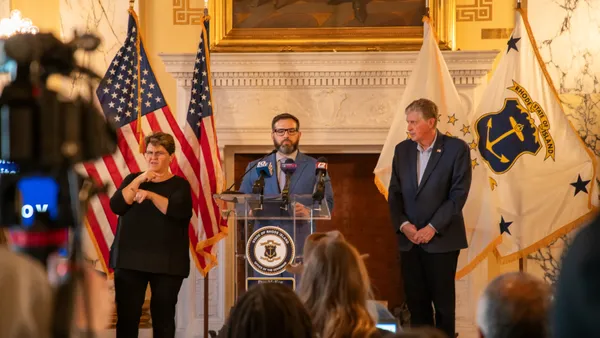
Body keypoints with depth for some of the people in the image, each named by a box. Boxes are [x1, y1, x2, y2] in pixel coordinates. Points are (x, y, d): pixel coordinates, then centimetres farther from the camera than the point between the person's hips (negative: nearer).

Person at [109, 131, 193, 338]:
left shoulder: (179, 185, 5)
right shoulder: (132, 179, 13)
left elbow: (179, 211, -14)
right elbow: (116, 206, -3)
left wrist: (150, 194, -21)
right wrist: (139, 180, -10)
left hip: (167, 262, -2)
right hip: (130, 258, 2)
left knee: (164, 316, 1)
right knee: (127, 315, -1)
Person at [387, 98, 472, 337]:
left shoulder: (456, 148, -6)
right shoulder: (402, 150, 8)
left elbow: (459, 194, -10)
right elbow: (394, 192, 9)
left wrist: (432, 228, -14)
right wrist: (403, 224, -7)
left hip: (441, 239, -4)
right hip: (409, 239, 4)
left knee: (443, 302, 3)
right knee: (415, 302, 6)